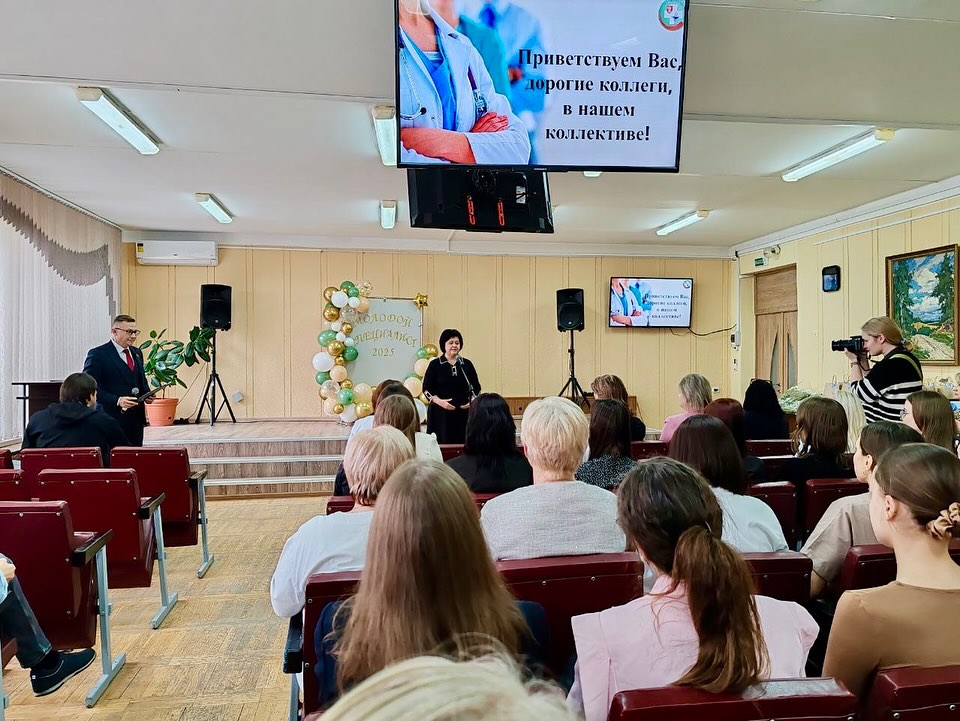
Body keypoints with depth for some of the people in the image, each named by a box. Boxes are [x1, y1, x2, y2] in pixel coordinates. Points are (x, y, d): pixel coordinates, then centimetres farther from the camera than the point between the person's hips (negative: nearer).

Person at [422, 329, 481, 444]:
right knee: (442, 443, -5)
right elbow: (426, 388, 0)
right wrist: (439, 401, -14)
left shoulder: (467, 364, 9)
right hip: (441, 413, -2)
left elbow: (476, 387, 13)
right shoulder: (435, 364, 2)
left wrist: (472, 401, -5)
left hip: (463, 413, 2)